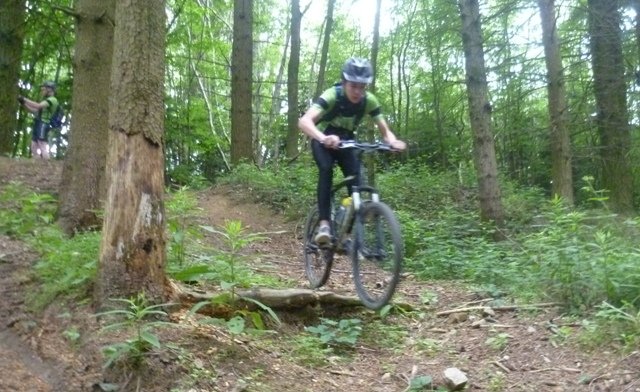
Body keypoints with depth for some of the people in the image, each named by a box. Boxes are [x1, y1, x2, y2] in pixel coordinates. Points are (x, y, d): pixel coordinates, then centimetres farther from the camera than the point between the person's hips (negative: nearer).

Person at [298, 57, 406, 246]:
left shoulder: (369, 101, -22)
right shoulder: (332, 96, -33)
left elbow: (385, 131, -21)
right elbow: (304, 121, -48)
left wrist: (393, 142, -45)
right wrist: (323, 138, -67)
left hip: (346, 141, 3)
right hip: (323, 141, -3)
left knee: (355, 178, -15)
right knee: (326, 169, -32)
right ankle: (324, 223, -31)